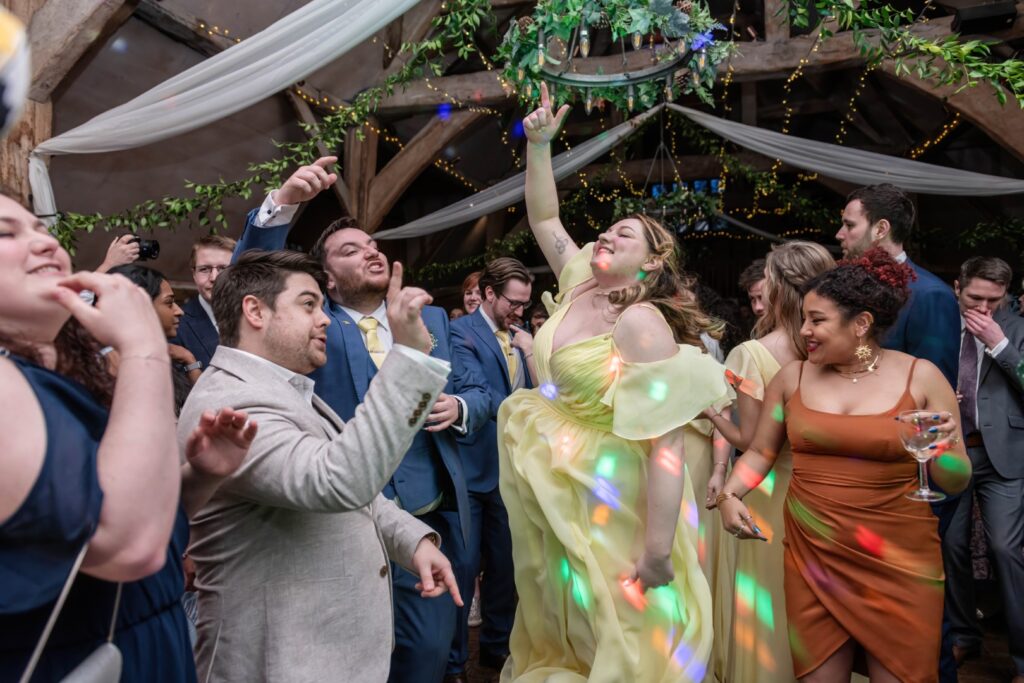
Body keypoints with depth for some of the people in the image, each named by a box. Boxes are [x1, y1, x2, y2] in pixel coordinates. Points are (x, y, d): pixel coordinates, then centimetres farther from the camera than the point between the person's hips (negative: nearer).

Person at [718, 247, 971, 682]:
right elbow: (760, 452, 10)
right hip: (812, 555, 2)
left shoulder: (921, 377, -5)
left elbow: (955, 482, -1)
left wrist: (940, 448, -22)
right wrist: (729, 495, -7)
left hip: (899, 562, -2)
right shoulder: (792, 377, 0)